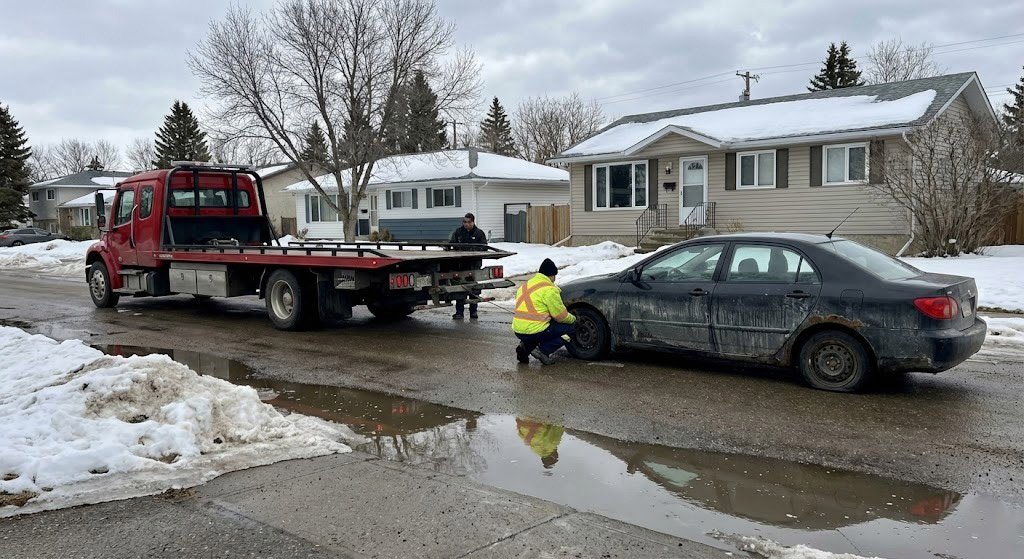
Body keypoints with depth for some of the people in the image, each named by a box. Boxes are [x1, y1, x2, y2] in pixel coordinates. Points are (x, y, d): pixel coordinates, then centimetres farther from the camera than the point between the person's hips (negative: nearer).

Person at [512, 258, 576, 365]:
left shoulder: (525, 286, 18)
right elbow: (561, 316, -5)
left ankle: (525, 346, 10)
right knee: (570, 328, 6)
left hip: (518, 331, 8)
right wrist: (573, 319, 16)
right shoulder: (549, 290, -9)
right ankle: (543, 350, -7)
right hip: (534, 331, -8)